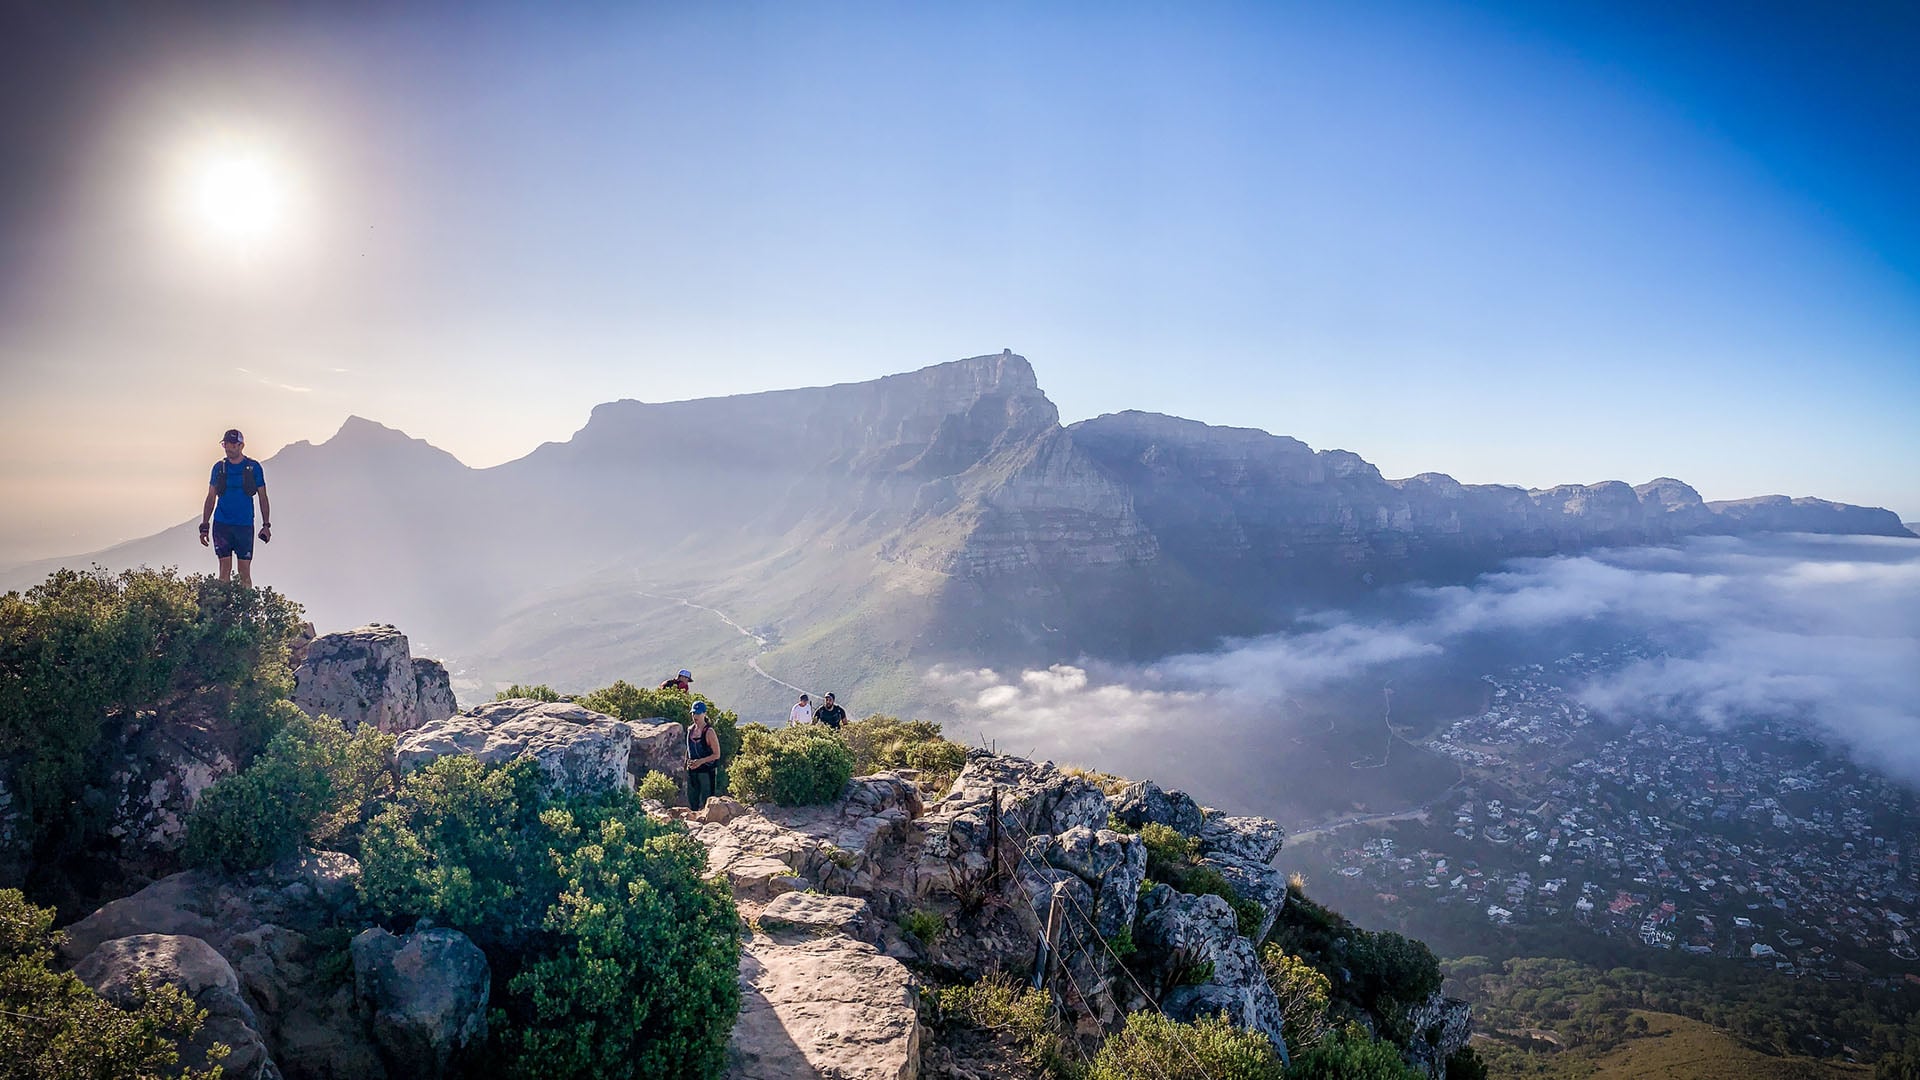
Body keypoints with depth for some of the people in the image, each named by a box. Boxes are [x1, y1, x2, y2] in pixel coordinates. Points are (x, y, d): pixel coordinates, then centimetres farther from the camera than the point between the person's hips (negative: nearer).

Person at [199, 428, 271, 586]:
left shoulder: (254, 467, 2)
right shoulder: (219, 467, 6)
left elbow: (262, 497, 6)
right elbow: (211, 498, 11)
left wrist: (266, 525, 0)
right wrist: (204, 526, 6)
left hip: (245, 525, -1)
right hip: (221, 524, 1)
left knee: (245, 571, 0)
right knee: (225, 568, -2)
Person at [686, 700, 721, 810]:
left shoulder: (709, 732, -13)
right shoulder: (690, 729, 7)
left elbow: (717, 755, -12)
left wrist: (701, 761, -20)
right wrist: (687, 761, 9)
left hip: (706, 771, -7)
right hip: (692, 771, 7)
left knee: (706, 801, -5)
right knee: (691, 799, 14)